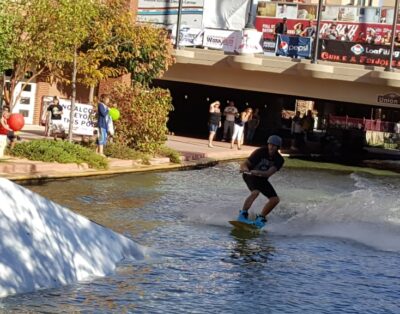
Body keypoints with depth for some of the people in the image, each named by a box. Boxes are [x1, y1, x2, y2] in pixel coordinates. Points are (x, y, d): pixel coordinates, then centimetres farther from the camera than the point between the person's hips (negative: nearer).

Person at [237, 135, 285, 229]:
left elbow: (268, 173, -29)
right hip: (250, 175, -5)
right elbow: (244, 164, -24)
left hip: (262, 178, 5)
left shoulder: (279, 160, -15)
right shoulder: (260, 152, -23)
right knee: (255, 192, -34)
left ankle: (261, 218, 9)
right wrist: (245, 169, -48)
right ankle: (242, 215, -34)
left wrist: (257, 172, -48)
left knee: (275, 199, -5)